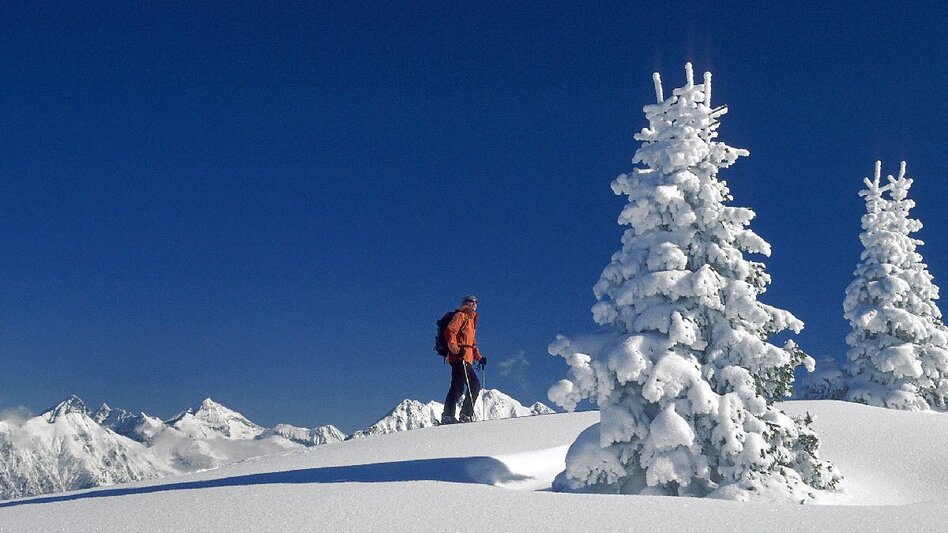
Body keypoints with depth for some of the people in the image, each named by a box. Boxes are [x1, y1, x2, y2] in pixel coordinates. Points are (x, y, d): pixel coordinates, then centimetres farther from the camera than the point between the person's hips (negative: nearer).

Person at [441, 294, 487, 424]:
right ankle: (447, 416, -17)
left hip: (467, 360, 10)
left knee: (475, 385, 6)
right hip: (459, 358, -10)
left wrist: (479, 357, 24)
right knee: (458, 386, -15)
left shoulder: (471, 319, 29)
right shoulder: (460, 316, 1)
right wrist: (456, 349, -25)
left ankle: (466, 415, 9)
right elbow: (449, 332, -14)